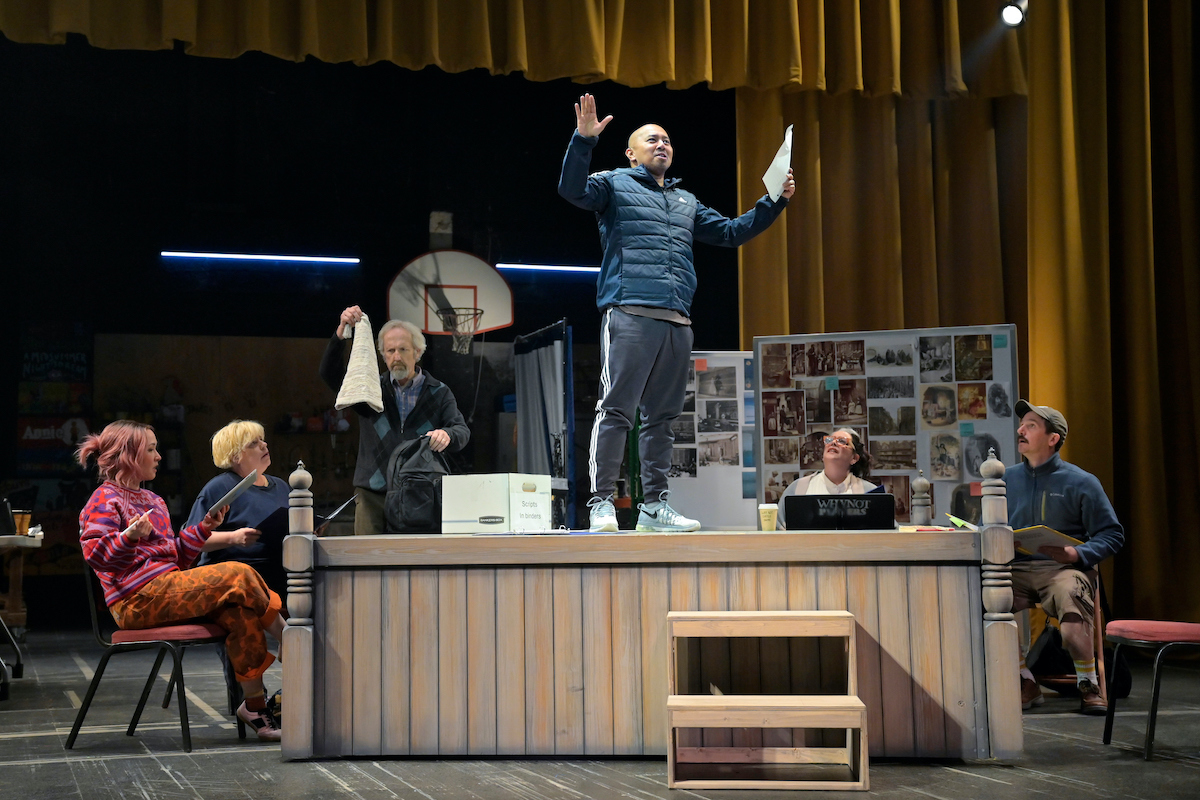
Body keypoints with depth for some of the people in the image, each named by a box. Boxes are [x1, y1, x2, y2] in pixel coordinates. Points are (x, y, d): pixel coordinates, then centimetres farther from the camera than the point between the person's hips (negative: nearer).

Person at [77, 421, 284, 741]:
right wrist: (131, 536, -29)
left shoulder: (153, 501, 27)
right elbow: (95, 554, -13)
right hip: (138, 599, -8)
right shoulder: (105, 500, 0)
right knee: (237, 575, -21)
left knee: (240, 614, -19)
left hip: (167, 588, 8)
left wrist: (204, 528, 16)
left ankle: (254, 703, -15)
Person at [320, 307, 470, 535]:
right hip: (373, 498, 1)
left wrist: (447, 435, -25)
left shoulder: (439, 393, 12)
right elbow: (331, 375, 3)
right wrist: (341, 332, -11)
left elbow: (462, 430, 1)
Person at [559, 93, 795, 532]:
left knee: (662, 415, 7)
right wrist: (583, 139, -21)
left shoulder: (687, 202, 29)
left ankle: (654, 505, 11)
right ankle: (601, 504, -9)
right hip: (629, 313, -6)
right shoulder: (615, 185, 11)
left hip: (676, 321, 6)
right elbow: (572, 190, -7)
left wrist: (775, 201, 20)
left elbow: (732, 232, 29)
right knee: (616, 409, -10)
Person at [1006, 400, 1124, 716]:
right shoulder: (1007, 479, 16)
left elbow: (1112, 534, 4)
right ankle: (1026, 684, -12)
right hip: (1017, 569, 4)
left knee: (1070, 595, -39)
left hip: (1063, 568, -3)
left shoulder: (1080, 482, 5)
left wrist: (1077, 554, -15)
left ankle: (1088, 686, -17)